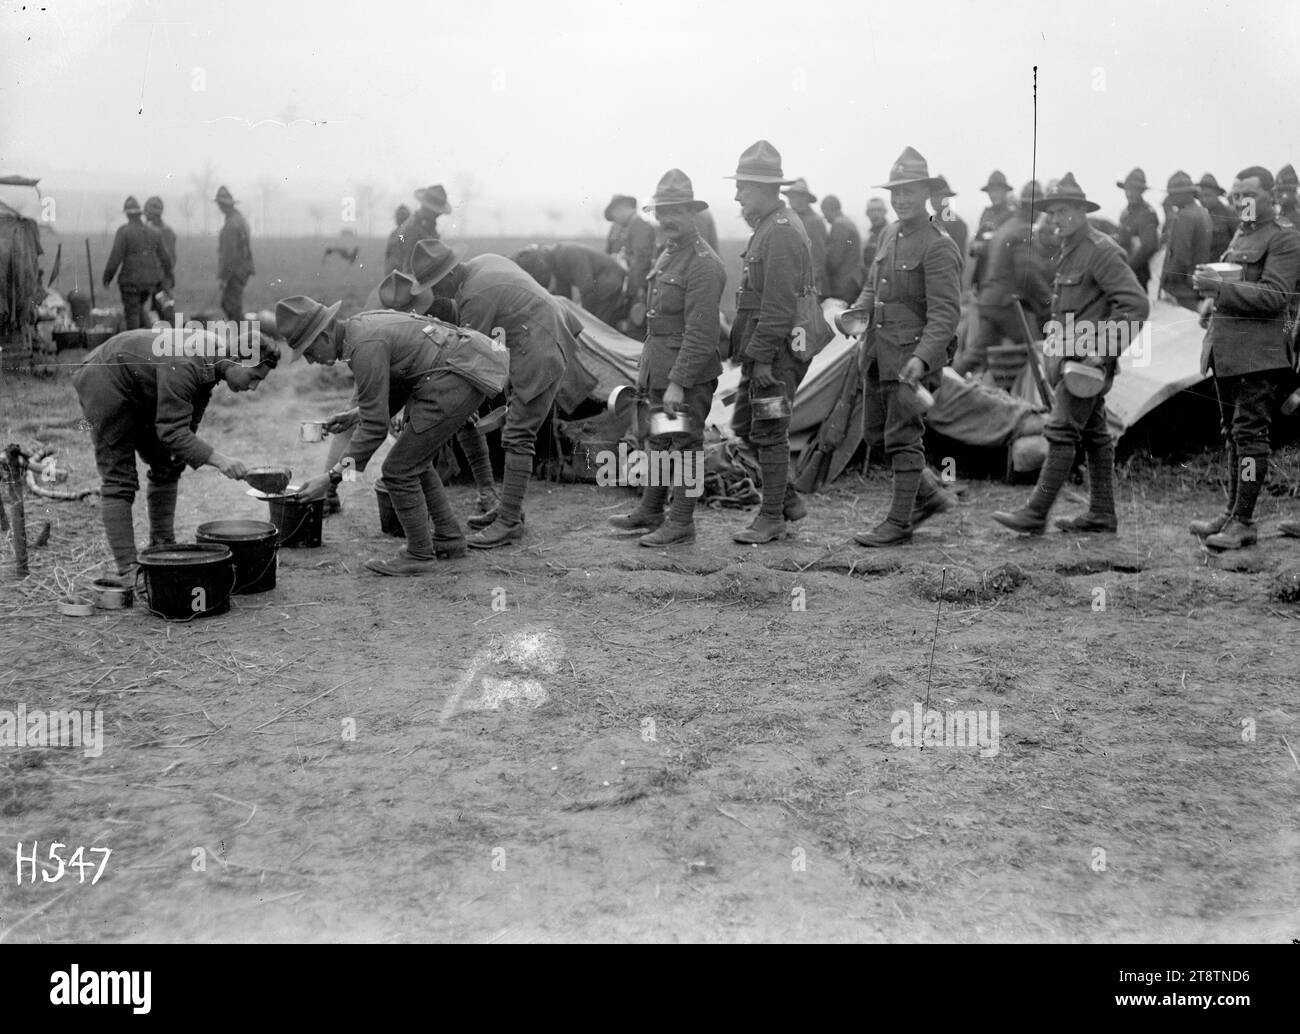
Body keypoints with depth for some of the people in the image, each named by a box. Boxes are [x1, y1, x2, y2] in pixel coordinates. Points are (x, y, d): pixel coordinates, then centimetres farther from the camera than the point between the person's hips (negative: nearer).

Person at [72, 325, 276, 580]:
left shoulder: (212, 359, -8)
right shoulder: (183, 365, -36)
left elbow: (187, 424, 3)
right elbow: (171, 431, -38)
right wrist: (219, 459, -45)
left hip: (139, 392, 10)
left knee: (166, 466, 11)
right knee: (118, 480, -11)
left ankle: (163, 547, 17)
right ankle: (127, 573, -11)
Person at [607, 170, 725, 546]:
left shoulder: (703, 264, -17)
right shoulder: (667, 255, 13)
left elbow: (700, 334, -22)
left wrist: (677, 383, -24)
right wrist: (645, 365, 20)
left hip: (690, 374, -9)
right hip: (661, 369, 9)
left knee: (685, 445, 0)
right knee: (659, 441, 18)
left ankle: (682, 523, 9)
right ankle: (649, 512, 30)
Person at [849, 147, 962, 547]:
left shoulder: (938, 246, -15)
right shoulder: (890, 234, 10)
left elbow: (945, 312, -20)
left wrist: (922, 358, -33)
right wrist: (858, 312, 1)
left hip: (912, 353, -8)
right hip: (878, 349, 8)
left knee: (902, 437, -1)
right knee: (876, 432, 15)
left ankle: (899, 523, 10)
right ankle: (930, 495, 30)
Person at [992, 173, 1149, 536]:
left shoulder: (1102, 251, -14)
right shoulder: (1068, 252, 15)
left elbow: (1136, 304, -21)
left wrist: (1102, 349, -23)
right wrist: (1056, 352, 19)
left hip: (1089, 359, -10)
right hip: (1071, 355, 10)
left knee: (1062, 431, -10)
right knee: (1094, 434, 12)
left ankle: (1035, 515, -9)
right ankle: (1102, 514, 19)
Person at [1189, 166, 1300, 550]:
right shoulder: (1240, 235, 20)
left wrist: (1221, 288, -22)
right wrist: (1209, 283, 10)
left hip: (1259, 354, -8)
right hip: (1226, 351, 8)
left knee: (1249, 432, -8)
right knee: (1232, 433, 12)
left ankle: (1243, 523, -6)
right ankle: (1232, 513, 20)